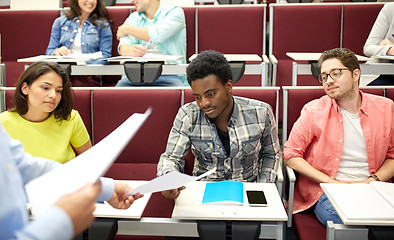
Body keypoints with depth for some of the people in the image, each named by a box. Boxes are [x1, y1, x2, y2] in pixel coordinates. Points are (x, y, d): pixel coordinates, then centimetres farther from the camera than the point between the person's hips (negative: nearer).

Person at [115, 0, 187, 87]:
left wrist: (127, 29, 2)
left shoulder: (175, 12, 5)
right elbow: (123, 47, -1)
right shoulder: (134, 17, 16)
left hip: (169, 75, -3)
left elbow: (158, 35, -14)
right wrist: (131, 51, -27)